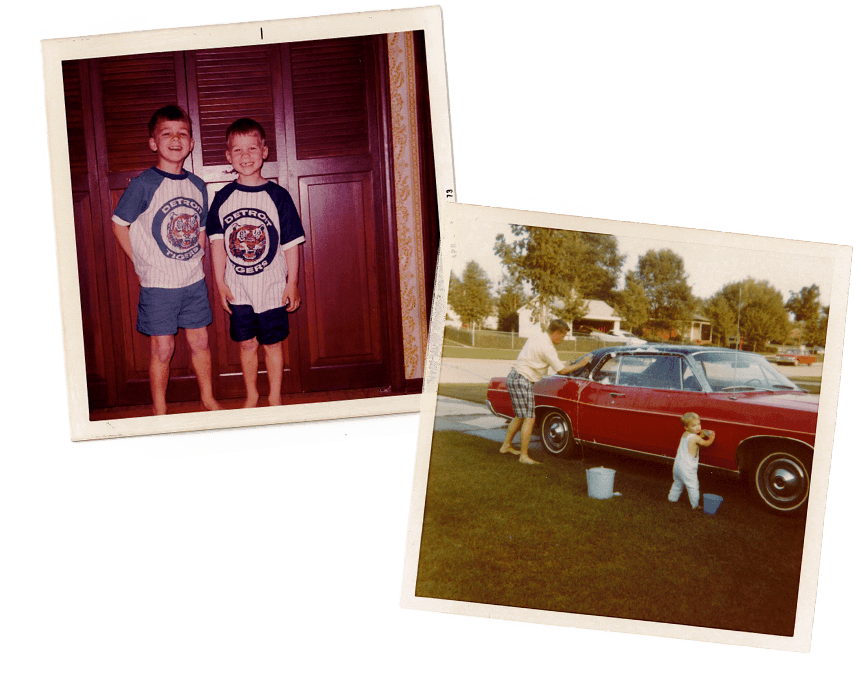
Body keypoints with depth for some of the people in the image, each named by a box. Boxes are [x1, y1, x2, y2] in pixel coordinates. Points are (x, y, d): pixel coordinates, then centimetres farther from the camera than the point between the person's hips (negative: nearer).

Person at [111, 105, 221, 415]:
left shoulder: (197, 185, 5)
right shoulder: (144, 184, -11)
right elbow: (120, 225, -5)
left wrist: (195, 261, 7)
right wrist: (142, 264, -4)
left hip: (194, 281, 4)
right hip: (158, 284, -4)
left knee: (200, 342, 13)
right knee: (162, 348, 3)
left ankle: (208, 399, 31)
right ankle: (159, 411, 18)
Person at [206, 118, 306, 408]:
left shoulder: (277, 196, -5)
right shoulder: (223, 198, 0)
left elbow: (291, 244, -2)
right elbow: (218, 243, 4)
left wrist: (293, 283, -4)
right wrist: (220, 282, 0)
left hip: (272, 287, -2)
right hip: (237, 289, 2)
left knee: (272, 343, 8)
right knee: (246, 343, 12)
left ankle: (275, 397, 22)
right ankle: (251, 395, 29)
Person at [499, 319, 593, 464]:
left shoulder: (535, 338, 12)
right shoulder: (547, 347, -16)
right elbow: (562, 370, -12)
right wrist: (580, 364, 0)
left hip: (513, 377, 10)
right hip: (521, 381, -10)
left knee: (520, 416, 19)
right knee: (529, 418, -8)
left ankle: (506, 446, 27)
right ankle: (524, 456, -8)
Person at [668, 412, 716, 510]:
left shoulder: (685, 434, 5)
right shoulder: (695, 438, -19)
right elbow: (706, 443, -9)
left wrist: (701, 435, 5)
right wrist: (712, 437, 8)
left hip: (677, 465, 8)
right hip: (687, 469, -8)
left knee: (678, 483, 27)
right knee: (693, 486, 5)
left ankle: (672, 497, 40)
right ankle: (695, 505, 13)